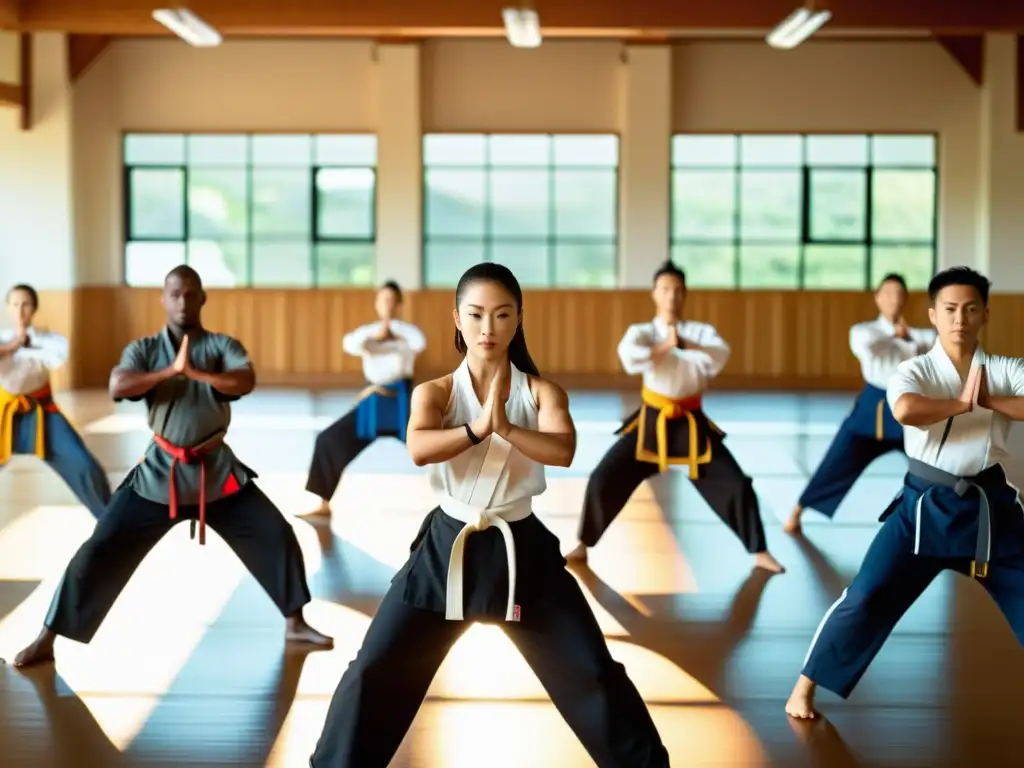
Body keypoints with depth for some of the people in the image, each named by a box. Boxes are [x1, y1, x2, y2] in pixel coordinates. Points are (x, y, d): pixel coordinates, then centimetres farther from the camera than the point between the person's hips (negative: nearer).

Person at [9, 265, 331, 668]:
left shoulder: (223, 346, 0)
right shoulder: (143, 349, 0)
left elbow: (245, 381, -20)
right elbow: (117, 386, -19)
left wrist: (194, 371, -28)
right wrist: (169, 370, -24)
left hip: (216, 470, 1)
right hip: (160, 471, -1)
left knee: (277, 537, 1)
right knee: (101, 550, -4)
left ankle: (294, 623, 21)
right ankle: (47, 639, 5)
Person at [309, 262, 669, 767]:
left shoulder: (541, 393, -2)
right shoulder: (435, 393, -3)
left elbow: (563, 451, -22)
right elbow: (419, 450, -24)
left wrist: (505, 427, -37)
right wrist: (478, 428, -36)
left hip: (520, 549, 0)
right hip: (447, 549, 0)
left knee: (592, 675, 2)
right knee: (375, 673, 1)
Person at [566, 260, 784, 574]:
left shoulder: (700, 331, 2)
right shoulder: (642, 331, -1)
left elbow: (720, 355, -21)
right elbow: (629, 357, -25)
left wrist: (685, 344, -32)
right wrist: (665, 346, -22)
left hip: (691, 424, 1)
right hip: (650, 423, -1)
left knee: (736, 486, -5)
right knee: (603, 480, -7)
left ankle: (759, 553, 11)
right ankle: (584, 546, 13)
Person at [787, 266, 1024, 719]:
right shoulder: (915, 371, -4)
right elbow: (905, 410, -28)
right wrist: (962, 404, -19)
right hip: (927, 507, -2)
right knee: (867, 597, -6)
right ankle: (804, 689, 5)